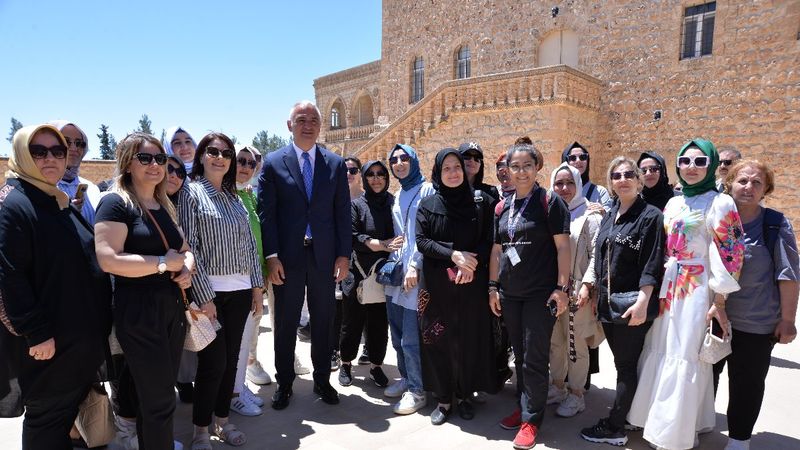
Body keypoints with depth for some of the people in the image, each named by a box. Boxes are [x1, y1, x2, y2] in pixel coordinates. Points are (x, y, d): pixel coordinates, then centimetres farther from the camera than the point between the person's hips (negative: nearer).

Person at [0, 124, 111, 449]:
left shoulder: (61, 203, 11)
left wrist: (99, 322, 16)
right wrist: (36, 333, -22)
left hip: (82, 337, 8)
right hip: (46, 343, -8)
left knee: (69, 411, 21)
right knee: (47, 417, 8)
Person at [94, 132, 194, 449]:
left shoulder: (164, 207, 13)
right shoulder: (116, 203, -11)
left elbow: (184, 249, 21)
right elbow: (108, 259, -22)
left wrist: (186, 268, -1)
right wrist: (164, 263, -16)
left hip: (173, 307, 8)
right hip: (138, 310, -8)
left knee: (160, 388, 20)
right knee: (158, 398, 0)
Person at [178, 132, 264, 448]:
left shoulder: (234, 197, 12)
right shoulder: (191, 192, -4)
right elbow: (189, 246, -10)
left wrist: (257, 286, 7)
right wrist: (204, 297, -14)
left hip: (240, 290, 5)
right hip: (210, 291, -5)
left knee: (231, 359, 12)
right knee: (213, 362, -1)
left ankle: (222, 420, 28)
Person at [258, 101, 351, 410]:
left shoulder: (336, 163, 5)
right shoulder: (273, 163, 0)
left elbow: (343, 212, 4)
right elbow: (266, 213, -3)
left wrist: (344, 254, -1)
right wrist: (271, 256, -9)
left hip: (324, 256, 2)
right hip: (287, 256, -1)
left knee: (323, 320, 12)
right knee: (285, 323, 10)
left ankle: (322, 379, 28)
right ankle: (284, 382, 27)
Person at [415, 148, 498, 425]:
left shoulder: (481, 201, 3)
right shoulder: (428, 204, 4)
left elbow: (488, 240, 0)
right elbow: (421, 241, -4)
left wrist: (470, 263, -16)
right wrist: (454, 255, -16)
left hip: (472, 283, 0)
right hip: (437, 284, 0)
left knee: (470, 338, 6)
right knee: (438, 339, 3)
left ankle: (465, 395, 23)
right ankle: (443, 399, 17)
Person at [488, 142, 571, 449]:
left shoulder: (550, 202, -5)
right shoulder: (502, 207, 10)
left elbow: (563, 246, -9)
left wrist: (561, 288, -13)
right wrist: (493, 287, 10)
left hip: (541, 293, -5)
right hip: (510, 294, 5)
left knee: (534, 359, 0)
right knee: (519, 356, 16)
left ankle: (531, 419, 14)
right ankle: (523, 407, 32)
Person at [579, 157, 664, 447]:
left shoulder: (650, 215, -8)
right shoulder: (609, 216, 12)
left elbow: (652, 264, -14)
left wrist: (642, 302, -20)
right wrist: (591, 288, 15)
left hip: (632, 305, -6)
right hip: (608, 302, 6)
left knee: (626, 365, 3)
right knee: (623, 363, 15)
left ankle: (614, 428, 13)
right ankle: (624, 418, 27)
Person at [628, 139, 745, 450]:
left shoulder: (720, 203, -7)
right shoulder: (673, 203, 13)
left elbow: (728, 256, -11)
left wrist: (719, 302, -13)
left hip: (695, 292, -7)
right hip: (667, 290, 7)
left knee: (683, 360, 0)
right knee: (660, 355, 14)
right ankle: (659, 420, 31)